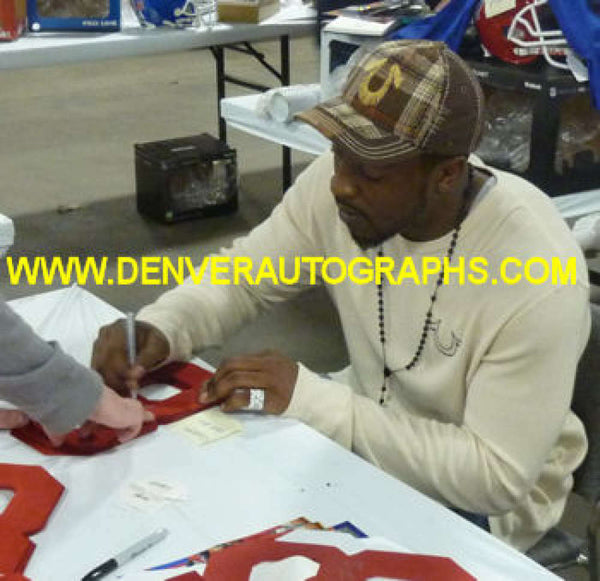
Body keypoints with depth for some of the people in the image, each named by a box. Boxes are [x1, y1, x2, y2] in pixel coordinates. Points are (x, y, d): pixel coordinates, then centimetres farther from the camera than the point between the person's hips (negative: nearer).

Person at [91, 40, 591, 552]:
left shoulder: (537, 277, -33)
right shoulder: (341, 185, -15)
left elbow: (496, 476, -29)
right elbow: (241, 276, -2)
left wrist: (311, 399, -32)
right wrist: (160, 327, -24)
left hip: (471, 500, -5)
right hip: (369, 419, 6)